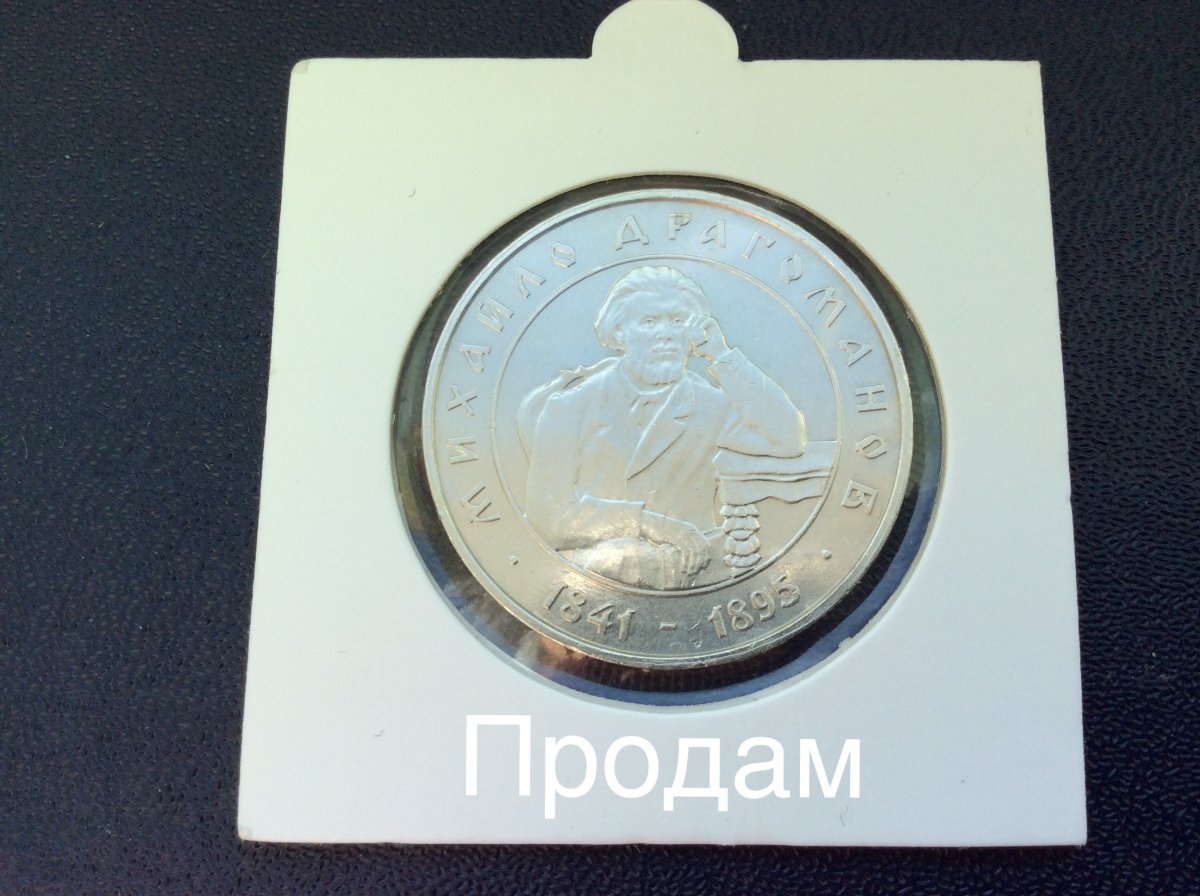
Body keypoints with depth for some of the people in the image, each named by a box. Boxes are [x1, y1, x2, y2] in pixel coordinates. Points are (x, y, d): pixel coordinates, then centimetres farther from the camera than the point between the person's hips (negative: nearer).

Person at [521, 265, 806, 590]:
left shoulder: (706, 404, 6)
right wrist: (644, 522, -17)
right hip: (589, 562, -1)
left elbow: (788, 440, -8)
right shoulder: (570, 407, 1)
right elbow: (547, 512, -5)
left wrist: (722, 356, -6)